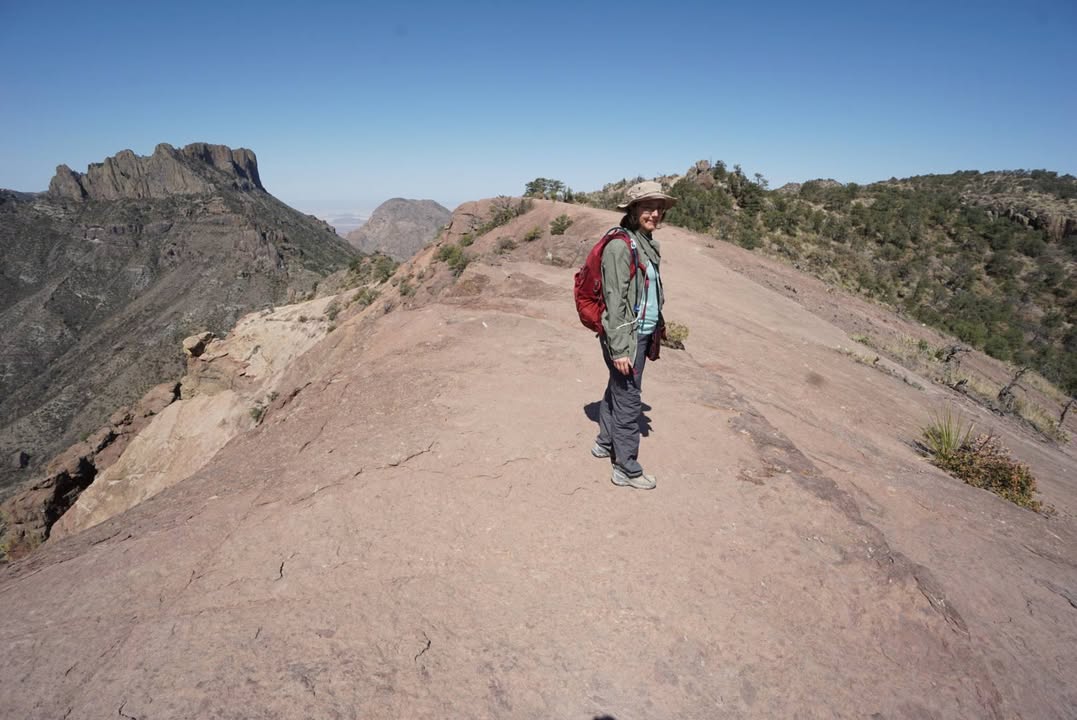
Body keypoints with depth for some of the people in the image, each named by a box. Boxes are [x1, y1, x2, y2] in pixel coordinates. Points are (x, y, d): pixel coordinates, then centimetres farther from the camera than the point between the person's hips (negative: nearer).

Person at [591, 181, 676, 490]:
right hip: (626, 336, -9)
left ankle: (605, 443, 39)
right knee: (627, 401, 0)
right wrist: (619, 349, -21)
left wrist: (656, 330, 19)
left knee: (616, 392, 22)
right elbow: (615, 301, -20)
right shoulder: (620, 246, -17)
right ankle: (627, 470, 13)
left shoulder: (647, 244, 9)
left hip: (642, 333, 9)